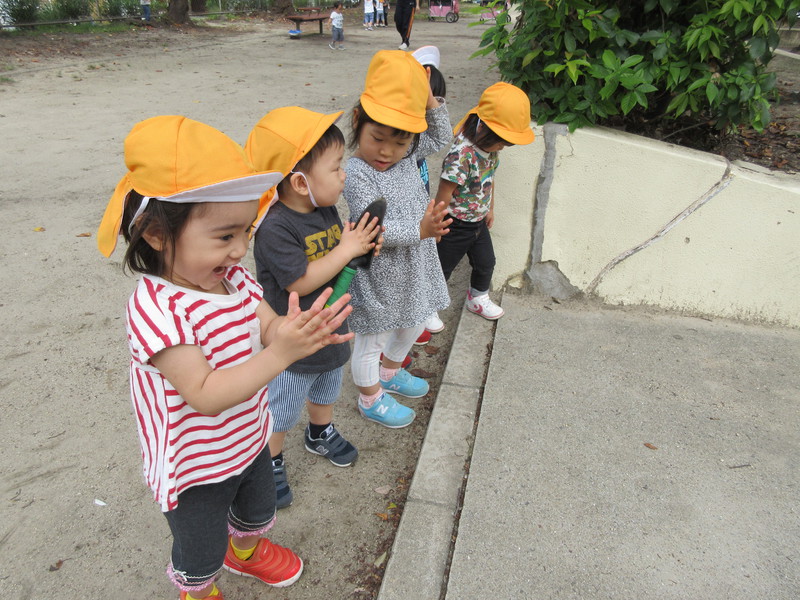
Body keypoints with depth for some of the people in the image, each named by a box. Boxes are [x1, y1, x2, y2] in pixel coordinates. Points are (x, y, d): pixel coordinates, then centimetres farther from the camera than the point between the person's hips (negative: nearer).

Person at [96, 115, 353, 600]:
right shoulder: (156, 308, -35)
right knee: (203, 552, 22)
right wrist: (281, 353, -46)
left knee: (258, 513, 34)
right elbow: (205, 396, -37)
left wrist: (306, 330, -38)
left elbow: (270, 328, -15)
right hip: (196, 467, -6)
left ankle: (246, 552, 66)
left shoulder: (233, 277, -12)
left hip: (249, 441, 7)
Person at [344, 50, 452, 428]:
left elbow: (440, 139, 14)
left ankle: (390, 373, 55)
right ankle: (371, 399, 38)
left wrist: (430, 101, -1)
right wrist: (419, 230, -40)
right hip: (378, 276, -8)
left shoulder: (407, 154, -2)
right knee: (371, 340, 14)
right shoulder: (357, 174, -25)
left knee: (411, 326, 28)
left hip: (414, 268, 8)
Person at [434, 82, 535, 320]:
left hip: (479, 222, 8)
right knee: (441, 268, 11)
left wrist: (490, 209, 21)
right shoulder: (461, 156, -33)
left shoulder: (490, 148, -7)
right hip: (455, 226, -8)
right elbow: (442, 198, -26)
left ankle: (478, 299, 50)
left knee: (485, 263, 24)